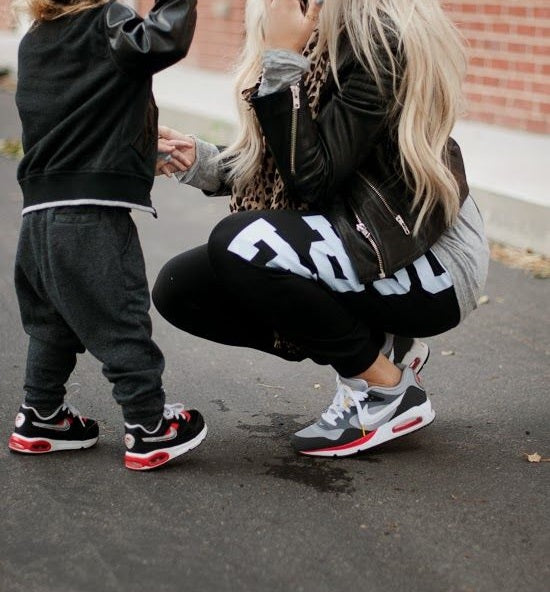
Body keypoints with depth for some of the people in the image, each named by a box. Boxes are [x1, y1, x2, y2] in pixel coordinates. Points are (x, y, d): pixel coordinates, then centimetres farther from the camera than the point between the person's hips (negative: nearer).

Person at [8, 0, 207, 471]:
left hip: (39, 211, 8)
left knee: (51, 322, 19)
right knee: (122, 321, 0)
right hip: (95, 214, -7)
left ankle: (40, 417, 27)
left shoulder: (33, 41, 17)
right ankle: (150, 429, 8)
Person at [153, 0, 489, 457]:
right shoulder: (321, 39, 5)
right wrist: (200, 163, -4)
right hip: (365, 247, 9)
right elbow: (288, 173, 9)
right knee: (180, 287, -1)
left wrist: (281, 61, -23)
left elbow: (313, 180, -24)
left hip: (430, 265, -9)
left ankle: (391, 391, -8)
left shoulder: (379, 37, -19)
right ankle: (378, 345, 7)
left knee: (241, 243, -28)